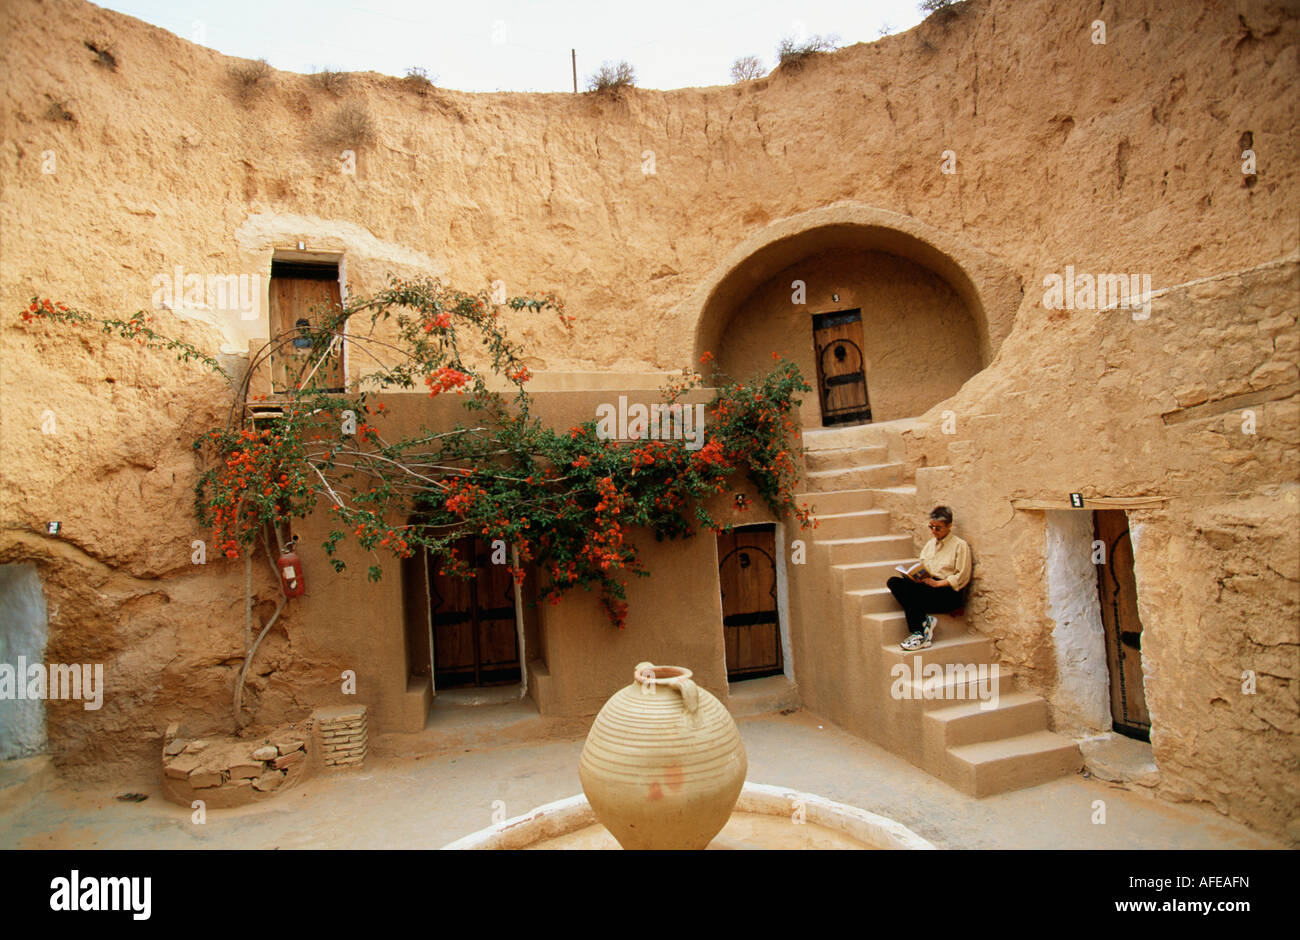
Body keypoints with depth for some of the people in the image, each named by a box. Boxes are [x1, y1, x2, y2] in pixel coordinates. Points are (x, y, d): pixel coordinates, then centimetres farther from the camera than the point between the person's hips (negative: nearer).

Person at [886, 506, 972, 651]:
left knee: (909, 589, -34)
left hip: (949, 594, -7)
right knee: (893, 582, -22)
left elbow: (962, 577, -4)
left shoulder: (960, 545, 4)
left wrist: (937, 583, -14)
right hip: (926, 585, 7)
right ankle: (925, 622, -28)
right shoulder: (930, 544, 24)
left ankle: (918, 633, -28)